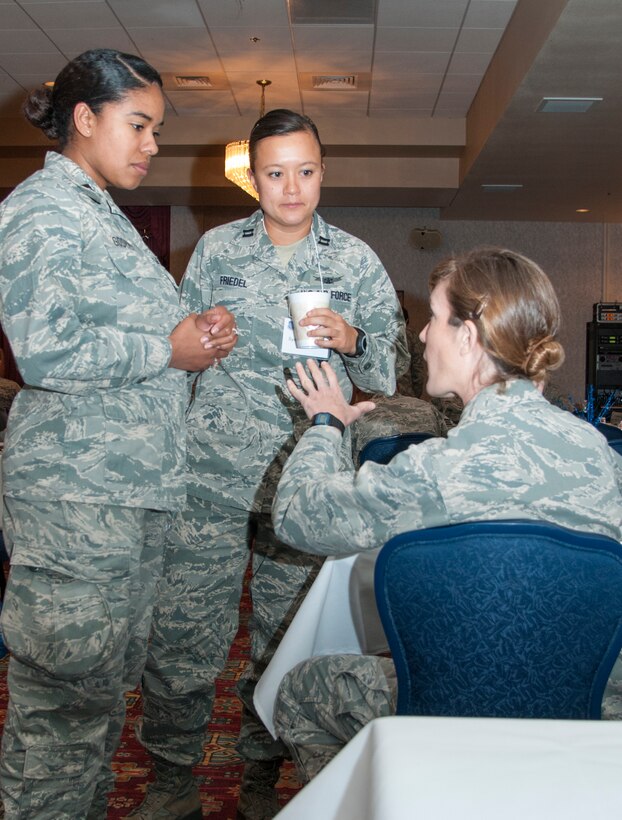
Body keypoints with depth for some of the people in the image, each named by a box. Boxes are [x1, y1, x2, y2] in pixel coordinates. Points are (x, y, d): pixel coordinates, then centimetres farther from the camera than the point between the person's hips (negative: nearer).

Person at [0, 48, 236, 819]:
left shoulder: (102, 214, 21)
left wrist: (196, 328, 8)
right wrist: (169, 350, -12)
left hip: (135, 482, 10)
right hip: (76, 489, -10)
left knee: (109, 676, 16)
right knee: (65, 692, -3)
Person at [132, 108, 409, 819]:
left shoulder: (357, 261, 6)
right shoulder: (215, 248, 8)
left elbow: (393, 368, 6)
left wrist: (352, 340, -13)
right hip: (212, 474, 0)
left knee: (286, 641, 9)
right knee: (181, 634, 0)